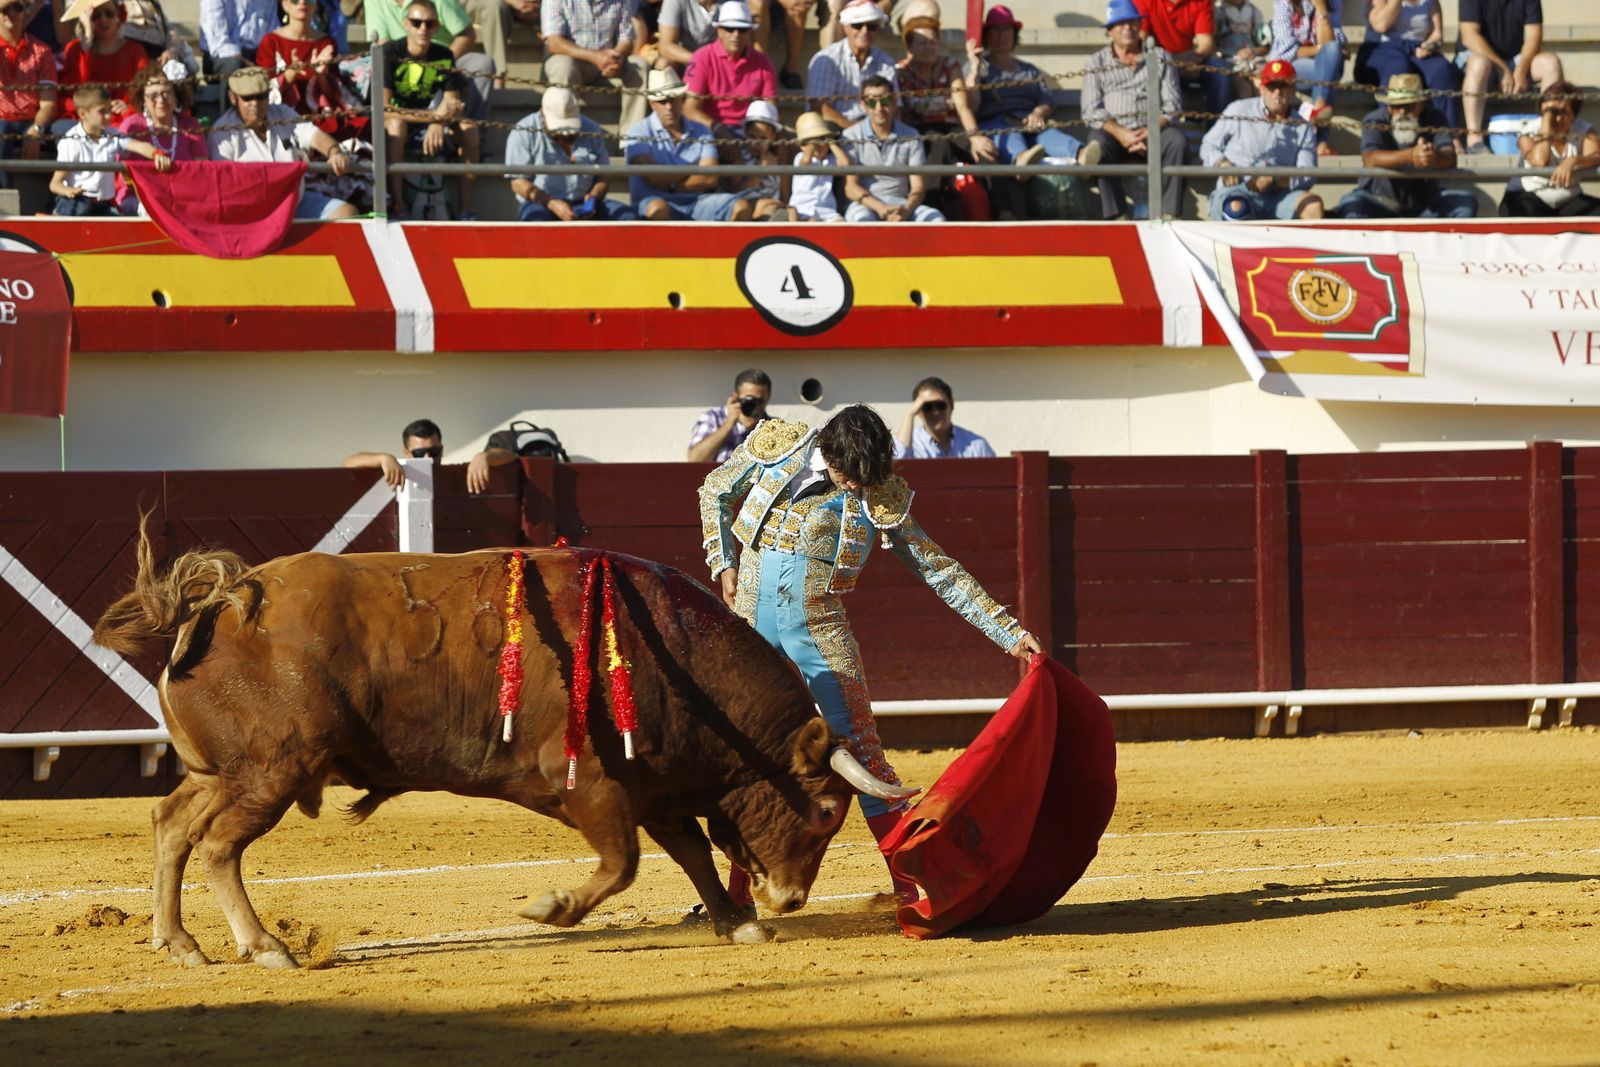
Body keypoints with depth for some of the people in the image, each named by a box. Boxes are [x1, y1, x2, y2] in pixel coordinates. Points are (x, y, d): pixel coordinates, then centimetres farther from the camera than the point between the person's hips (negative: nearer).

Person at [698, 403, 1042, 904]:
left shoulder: (881, 495, -7)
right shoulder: (774, 444, -5)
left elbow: (940, 571, -3)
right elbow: (715, 492, 13)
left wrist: (1009, 633, -5)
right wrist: (723, 564, 2)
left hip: (820, 631, -1)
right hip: (751, 620, 1)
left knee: (862, 749, -7)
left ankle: (908, 886, -3)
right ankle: (736, 893, 16)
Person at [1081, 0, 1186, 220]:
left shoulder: (1159, 58, 14)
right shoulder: (1097, 63, 12)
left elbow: (1171, 105, 5)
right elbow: (1092, 111, 0)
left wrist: (1150, 133, -14)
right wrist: (1121, 134, -17)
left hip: (1152, 130, 1)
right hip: (1114, 132, -1)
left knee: (1177, 141, -30)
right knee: (1098, 143, -34)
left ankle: (1169, 212, -32)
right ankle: (1117, 215, -38)